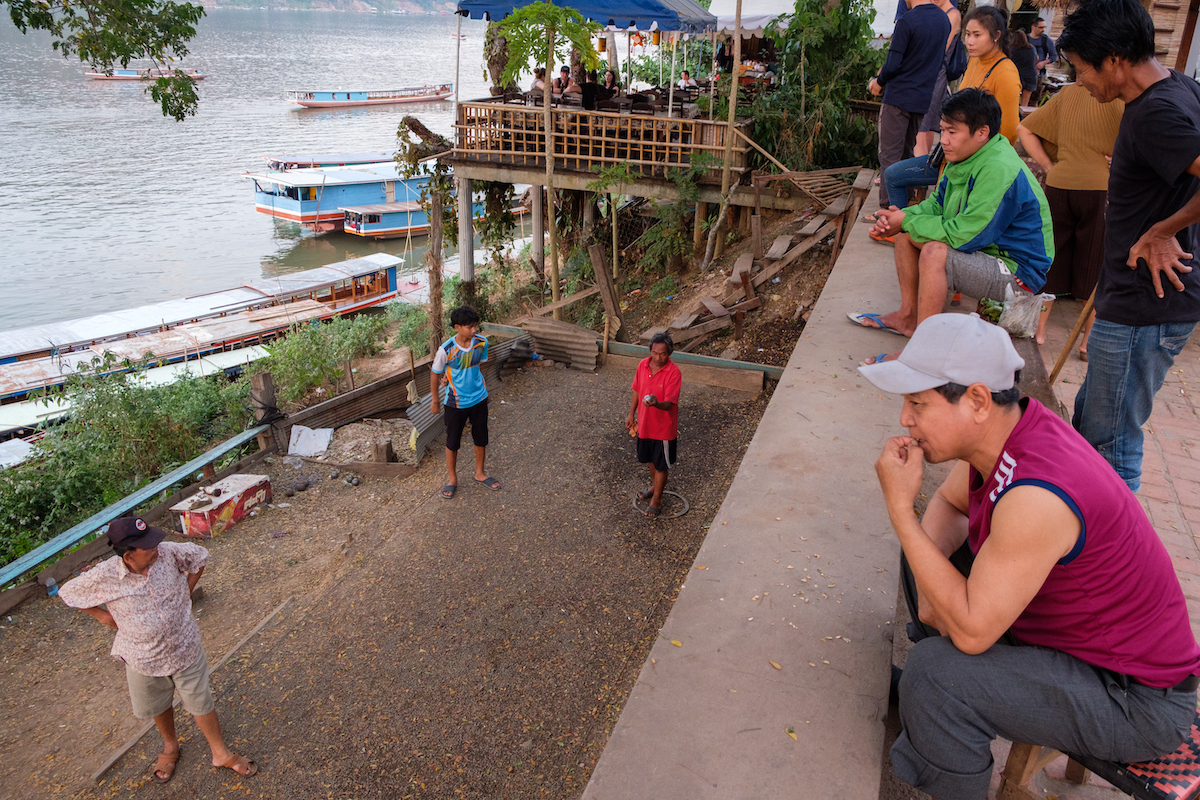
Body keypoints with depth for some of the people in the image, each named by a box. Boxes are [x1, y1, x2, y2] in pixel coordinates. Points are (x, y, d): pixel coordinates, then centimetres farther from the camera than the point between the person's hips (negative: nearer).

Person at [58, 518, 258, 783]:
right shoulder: (104, 577, -23)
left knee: (201, 703, 13)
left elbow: (200, 557, -3)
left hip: (184, 649, 0)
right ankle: (170, 745, 55)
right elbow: (67, 592, -5)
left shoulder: (168, 553, -22)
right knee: (158, 706, 25)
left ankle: (221, 753, 33)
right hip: (143, 658, 1)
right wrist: (102, 615, -4)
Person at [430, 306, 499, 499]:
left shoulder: (482, 343, -12)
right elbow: (435, 374, -8)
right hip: (456, 402, -3)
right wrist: (435, 400, 2)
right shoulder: (446, 350, -23)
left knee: (481, 438, 17)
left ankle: (480, 473, 38)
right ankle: (452, 479, 30)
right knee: (452, 441, 11)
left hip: (479, 398, 4)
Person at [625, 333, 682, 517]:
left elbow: (669, 404, -27)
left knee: (661, 464, 9)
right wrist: (631, 414, 10)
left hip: (664, 426, -6)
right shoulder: (643, 365, -7)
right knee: (650, 458, 25)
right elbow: (636, 391, 7)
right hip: (645, 423, 6)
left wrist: (656, 403, -48)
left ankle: (656, 499, 26)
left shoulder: (673, 372, -24)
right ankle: (654, 486, 49)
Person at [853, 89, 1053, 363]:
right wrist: (901, 218, -9)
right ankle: (908, 316, 12)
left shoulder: (999, 171, -28)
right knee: (906, 234, 6)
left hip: (1017, 271, -10)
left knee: (934, 252, -33)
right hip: (985, 248, 10)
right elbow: (937, 204, 12)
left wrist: (908, 221, -19)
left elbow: (963, 235, -31)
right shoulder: (966, 158, 2)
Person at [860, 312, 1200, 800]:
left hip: (1136, 700, -9)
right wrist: (931, 584, -11)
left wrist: (899, 505, -31)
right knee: (926, 547, 12)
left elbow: (970, 631, -32)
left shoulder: (1036, 497, -37)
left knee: (935, 674, -28)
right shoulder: (1002, 424, -10)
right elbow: (948, 504, 9)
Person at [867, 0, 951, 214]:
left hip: (899, 97, -7)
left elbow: (893, 64, -17)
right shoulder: (944, 19, 8)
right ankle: (905, 201, 23)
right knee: (908, 153, 17)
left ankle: (888, 207, -4)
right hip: (925, 98, 7)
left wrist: (879, 82, 4)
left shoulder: (907, 21, -15)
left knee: (889, 156, -2)